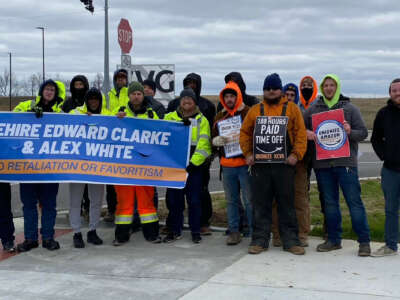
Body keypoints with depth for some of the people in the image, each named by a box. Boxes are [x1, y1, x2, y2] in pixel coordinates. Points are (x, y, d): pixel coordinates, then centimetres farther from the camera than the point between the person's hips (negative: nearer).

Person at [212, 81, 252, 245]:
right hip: (227, 165, 5)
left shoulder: (248, 113, -1)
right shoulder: (219, 117, 15)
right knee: (231, 200, 11)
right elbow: (213, 138, 18)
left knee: (250, 200, -3)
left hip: (245, 163, -5)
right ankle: (234, 231, 19)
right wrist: (216, 141, -5)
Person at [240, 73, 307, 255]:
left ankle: (290, 240, 11)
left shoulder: (292, 109, 7)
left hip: (284, 164, -1)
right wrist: (248, 153, 1)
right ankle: (260, 240, 13)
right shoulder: (255, 110, 12)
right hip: (260, 164, 2)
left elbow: (300, 133, 1)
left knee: (287, 203, 4)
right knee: (260, 203, 5)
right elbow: (245, 133, 13)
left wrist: (296, 154, -10)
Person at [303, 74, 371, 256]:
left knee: (354, 201, -4)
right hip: (322, 164, 3)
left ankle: (364, 241, 2)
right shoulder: (313, 109, 10)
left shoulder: (349, 108, 5)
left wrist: (350, 132, -17)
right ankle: (334, 240, 19)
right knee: (329, 202, 10)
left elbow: (363, 132, 4)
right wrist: (306, 133, -7)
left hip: (345, 162, -3)